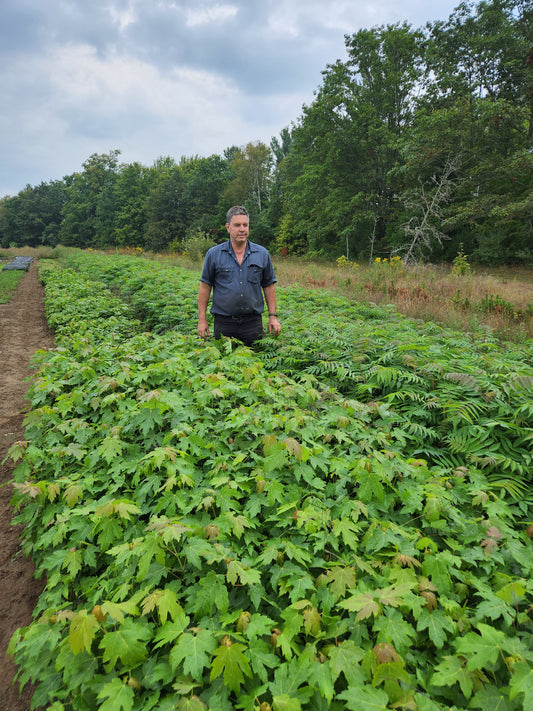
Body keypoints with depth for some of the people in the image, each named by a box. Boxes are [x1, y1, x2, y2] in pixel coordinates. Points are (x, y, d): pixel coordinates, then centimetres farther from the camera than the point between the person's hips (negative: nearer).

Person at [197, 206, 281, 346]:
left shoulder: (262, 254, 6)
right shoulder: (214, 254, 2)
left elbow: (269, 286, 10)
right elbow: (205, 287, 4)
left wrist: (273, 316, 4)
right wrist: (202, 319, 0)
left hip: (253, 322, 1)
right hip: (224, 323, -1)